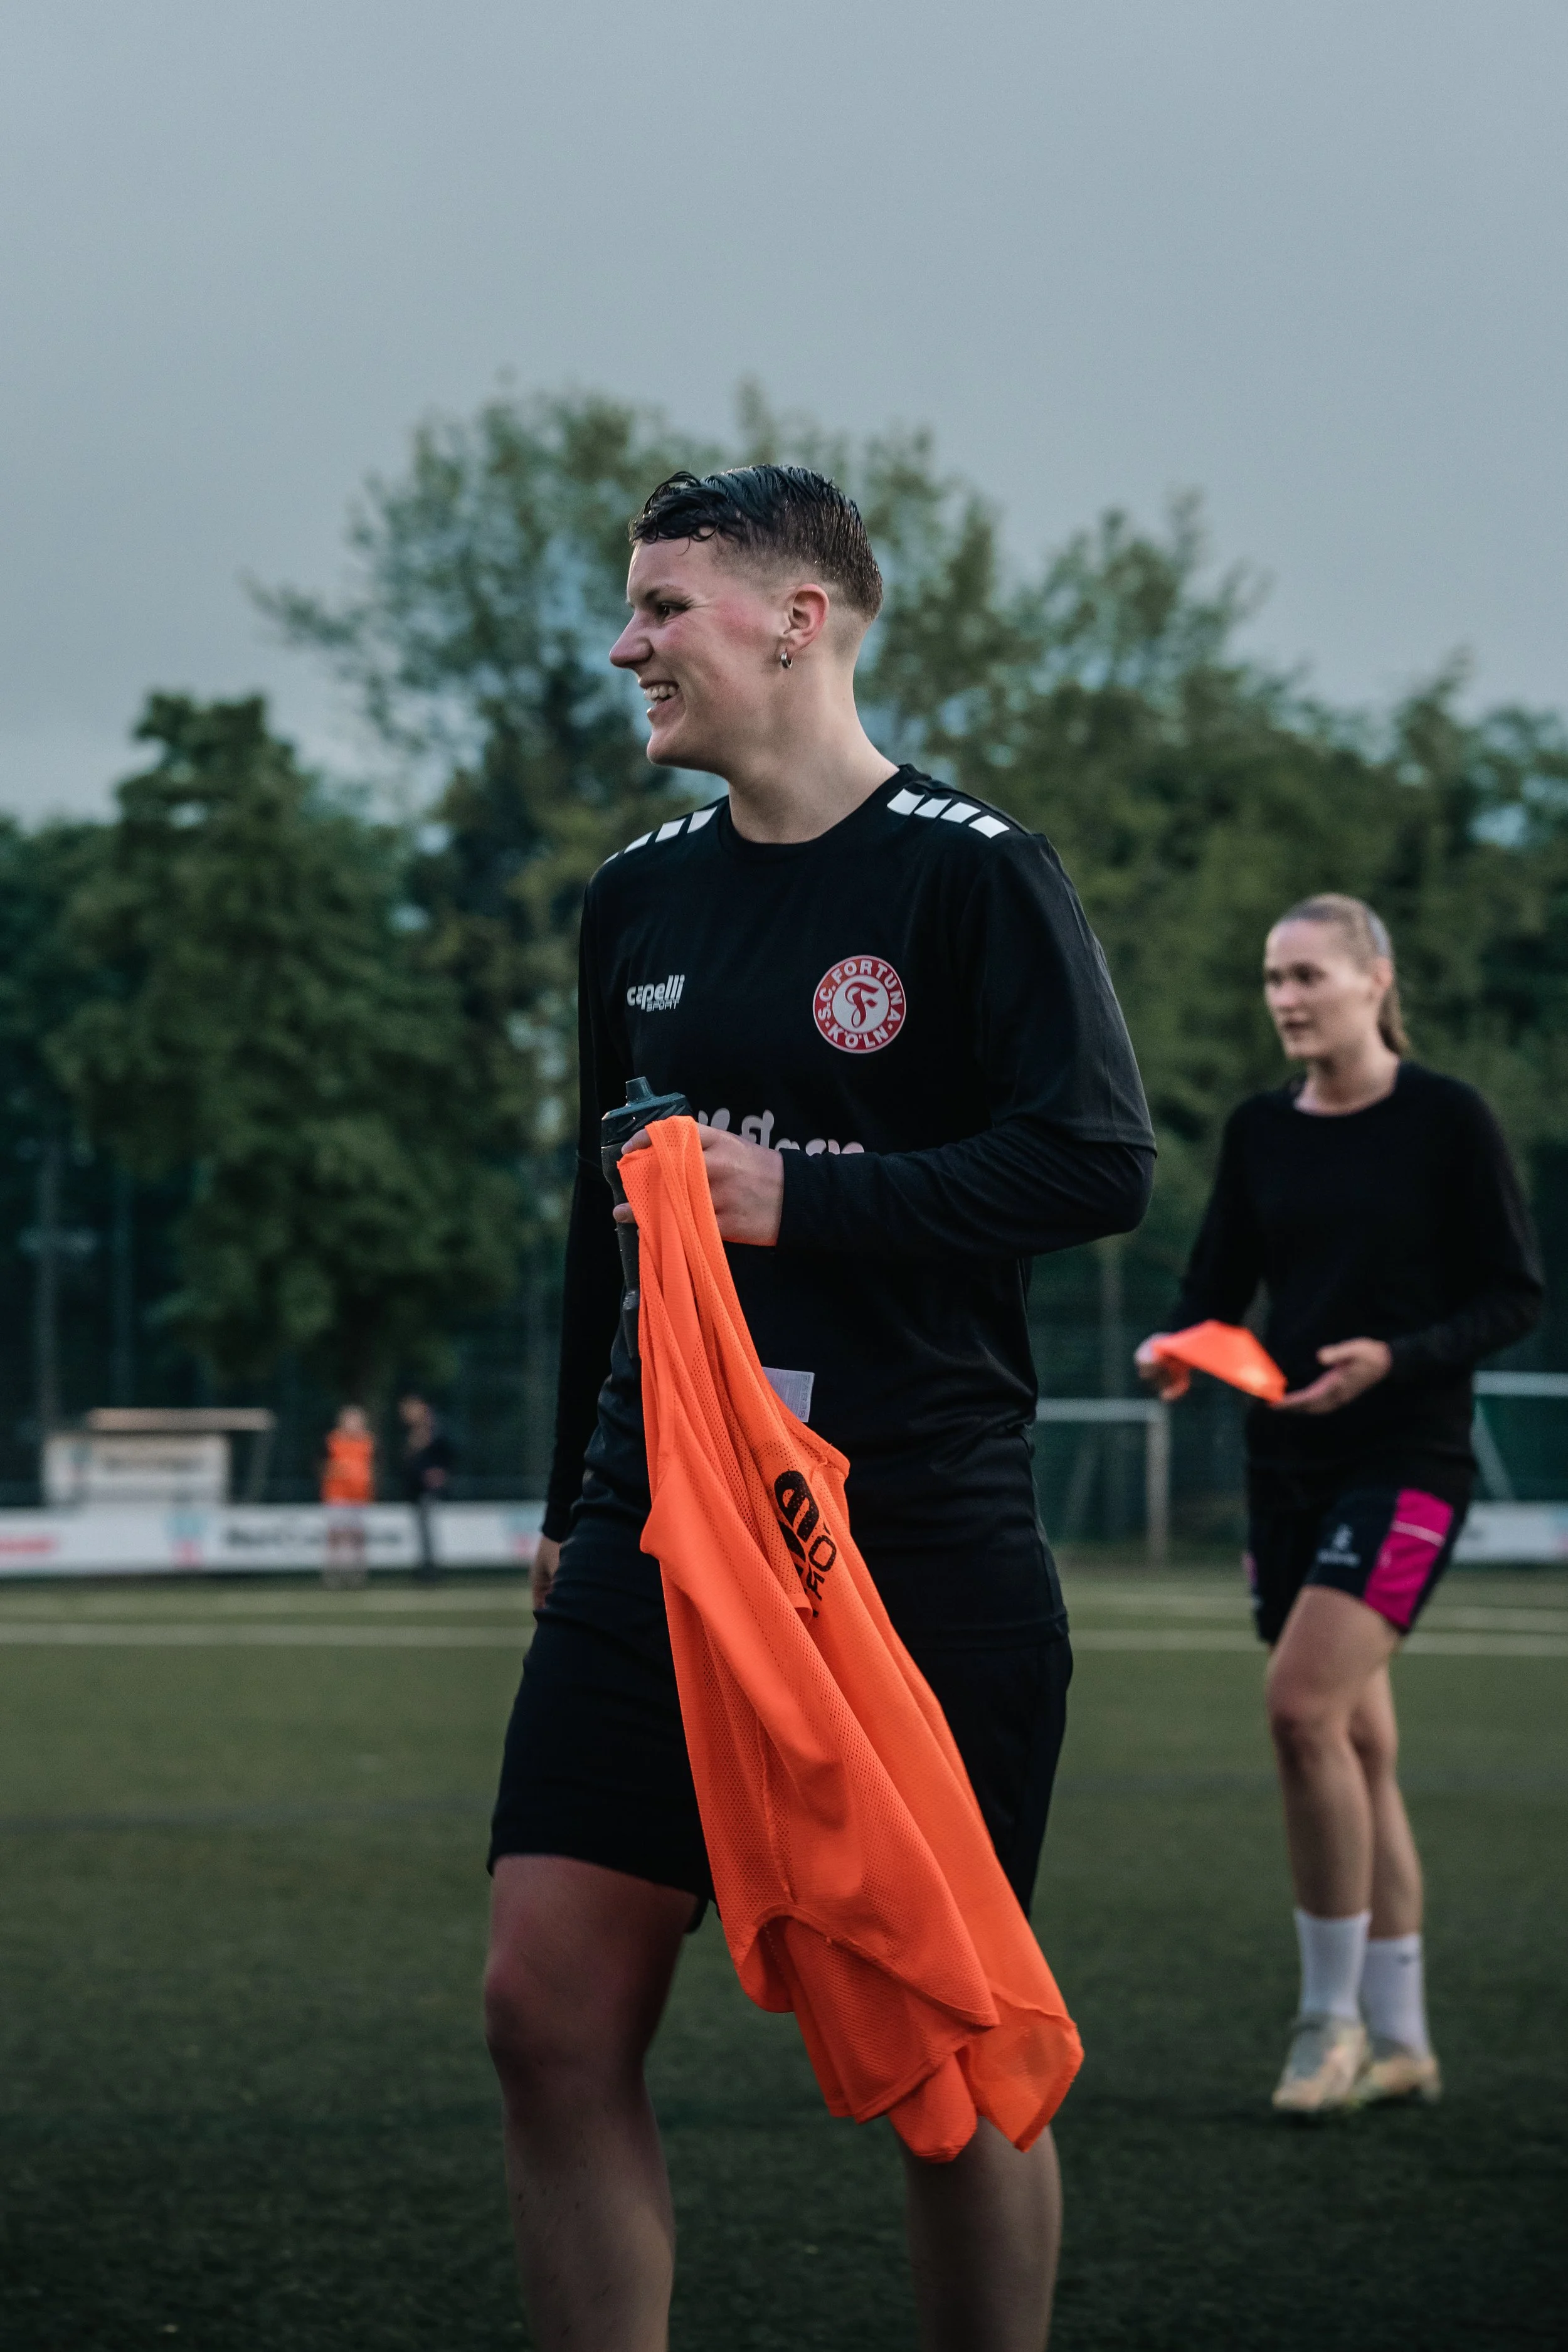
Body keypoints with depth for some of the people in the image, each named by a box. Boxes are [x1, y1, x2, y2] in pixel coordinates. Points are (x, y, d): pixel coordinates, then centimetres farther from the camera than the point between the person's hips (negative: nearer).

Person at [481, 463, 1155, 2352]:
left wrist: (803, 1201, -16)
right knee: (548, 2010, -4)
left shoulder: (972, 874, -5)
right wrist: (573, 1497, 22)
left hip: (928, 1548, -5)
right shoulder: (639, 898, 13)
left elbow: (1099, 1162, -13)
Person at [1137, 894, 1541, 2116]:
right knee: (1359, 1743, 8)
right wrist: (1176, 1348, -11)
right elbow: (1218, 1285, 12)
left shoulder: (1448, 1119, -5)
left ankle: (1335, 2014, -9)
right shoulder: (1260, 1132, 9)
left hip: (1408, 1461, -6)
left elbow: (1517, 1294, -5)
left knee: (1305, 1706, -21)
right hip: (1289, 1462, 6)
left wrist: (1397, 1358, -19)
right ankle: (1400, 2043, 16)